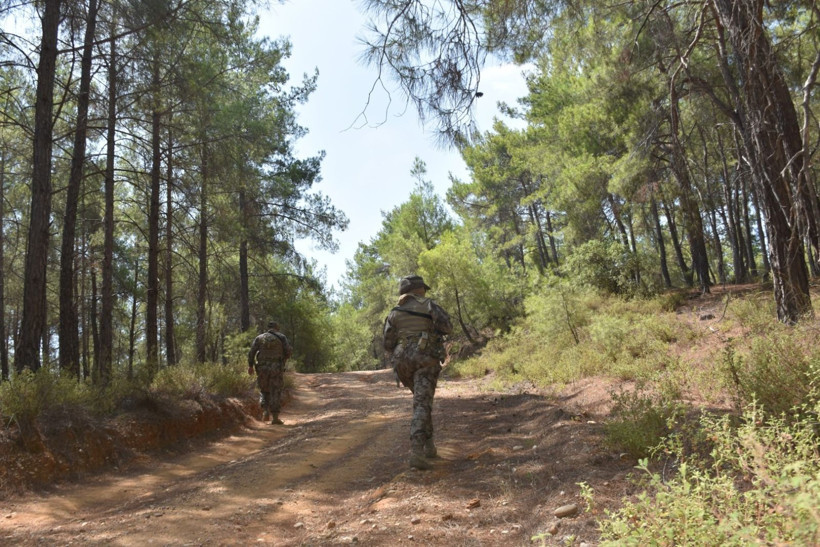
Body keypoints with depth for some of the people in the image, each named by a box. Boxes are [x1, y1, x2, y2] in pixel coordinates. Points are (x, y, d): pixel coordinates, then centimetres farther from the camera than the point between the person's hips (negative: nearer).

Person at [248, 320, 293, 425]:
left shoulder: (259, 338, 10)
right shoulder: (281, 337, 6)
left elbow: (251, 352, 1)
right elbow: (289, 351, -3)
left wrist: (250, 366, 9)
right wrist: (284, 358, 16)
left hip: (262, 368, 2)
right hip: (276, 368, -2)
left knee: (264, 391, 17)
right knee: (276, 392, 2)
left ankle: (265, 412, 1)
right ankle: (275, 417, -4)